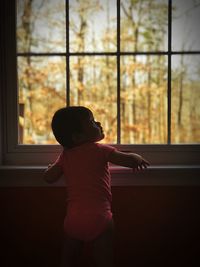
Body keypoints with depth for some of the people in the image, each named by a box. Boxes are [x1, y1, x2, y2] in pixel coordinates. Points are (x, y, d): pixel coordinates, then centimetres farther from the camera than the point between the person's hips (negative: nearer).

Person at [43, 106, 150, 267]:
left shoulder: (65, 155, 9)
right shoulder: (100, 150, -5)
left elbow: (49, 178, 13)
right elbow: (131, 160, -9)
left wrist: (53, 166, 34)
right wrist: (138, 159, 14)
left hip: (73, 219, 5)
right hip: (99, 218, -4)